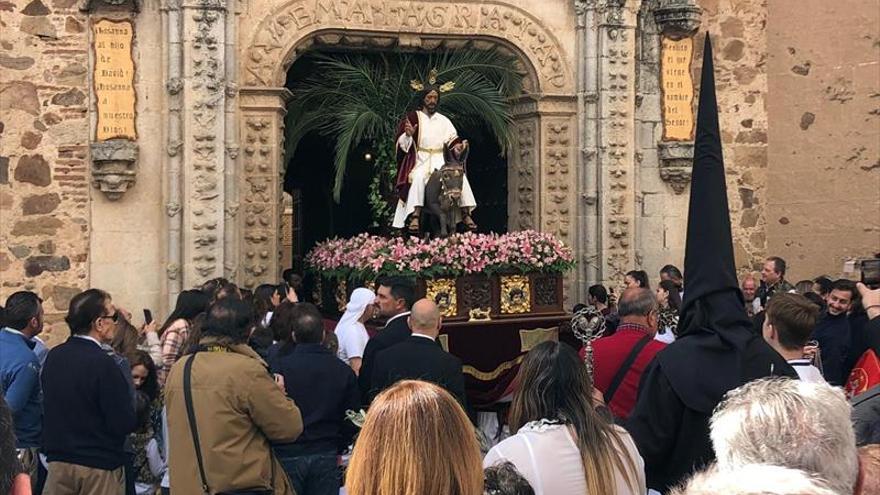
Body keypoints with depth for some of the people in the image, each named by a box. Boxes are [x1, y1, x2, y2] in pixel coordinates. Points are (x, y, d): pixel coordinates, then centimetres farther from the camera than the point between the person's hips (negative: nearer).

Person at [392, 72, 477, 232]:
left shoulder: (443, 121, 19)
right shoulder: (412, 118, 7)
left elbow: (452, 140, 12)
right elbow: (402, 143, 0)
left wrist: (458, 146, -11)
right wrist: (408, 134, -21)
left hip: (441, 161, 3)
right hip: (421, 161, -3)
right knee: (419, 178, -35)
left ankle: (466, 214, -24)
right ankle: (415, 216, -42)